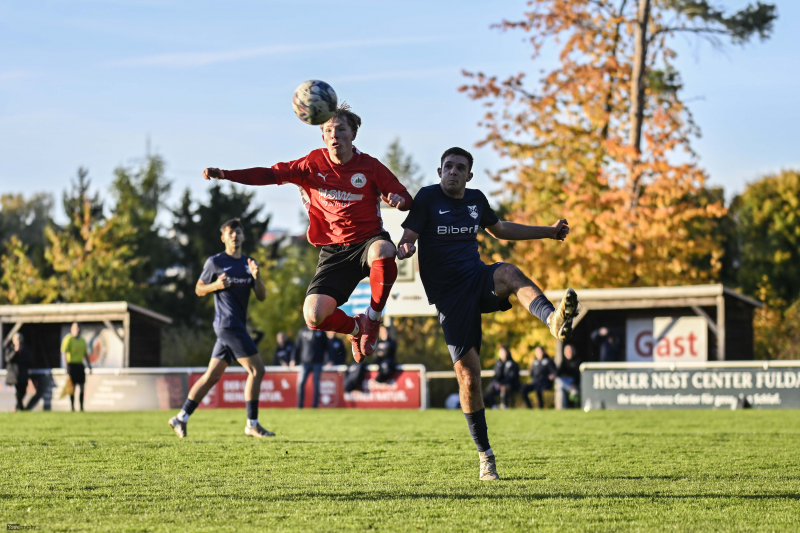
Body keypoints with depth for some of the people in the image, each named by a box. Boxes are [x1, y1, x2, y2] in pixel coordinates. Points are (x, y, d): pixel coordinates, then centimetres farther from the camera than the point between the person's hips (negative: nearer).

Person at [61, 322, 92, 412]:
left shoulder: (82, 340, 16)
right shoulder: (68, 339, -7)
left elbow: (86, 354, 22)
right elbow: (64, 353, -13)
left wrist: (89, 365, 16)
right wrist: (66, 366, -22)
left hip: (80, 365, 7)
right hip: (72, 364, -7)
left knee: (82, 387, 5)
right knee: (73, 387, -6)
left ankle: (82, 407, 12)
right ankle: (72, 407, -1)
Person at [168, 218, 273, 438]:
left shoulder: (248, 263, 14)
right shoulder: (215, 262, -1)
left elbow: (262, 296, 9)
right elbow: (199, 289, 5)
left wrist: (256, 277, -9)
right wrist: (215, 285, -15)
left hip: (237, 326, 7)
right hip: (227, 325, -7)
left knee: (212, 375, 8)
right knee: (256, 369, -13)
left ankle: (181, 418, 14)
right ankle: (252, 424, -8)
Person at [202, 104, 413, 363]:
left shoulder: (370, 166, -3)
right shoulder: (314, 163, 1)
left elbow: (405, 198, 2)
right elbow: (272, 174, -1)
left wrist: (398, 199, -25)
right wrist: (225, 174, -11)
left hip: (367, 241, -2)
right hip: (333, 251, 2)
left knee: (382, 251, -42)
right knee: (314, 316, -19)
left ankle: (372, 319, -15)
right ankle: (356, 328, 18)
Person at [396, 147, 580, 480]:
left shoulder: (476, 199, 12)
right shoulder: (427, 197, -2)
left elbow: (499, 230, 30)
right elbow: (408, 237, -11)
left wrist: (549, 232, 29)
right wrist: (403, 249, -36)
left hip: (478, 279, 3)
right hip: (449, 295, -3)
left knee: (509, 273, -34)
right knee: (468, 375, -8)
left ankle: (554, 320, -62)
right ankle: (485, 455, 4)